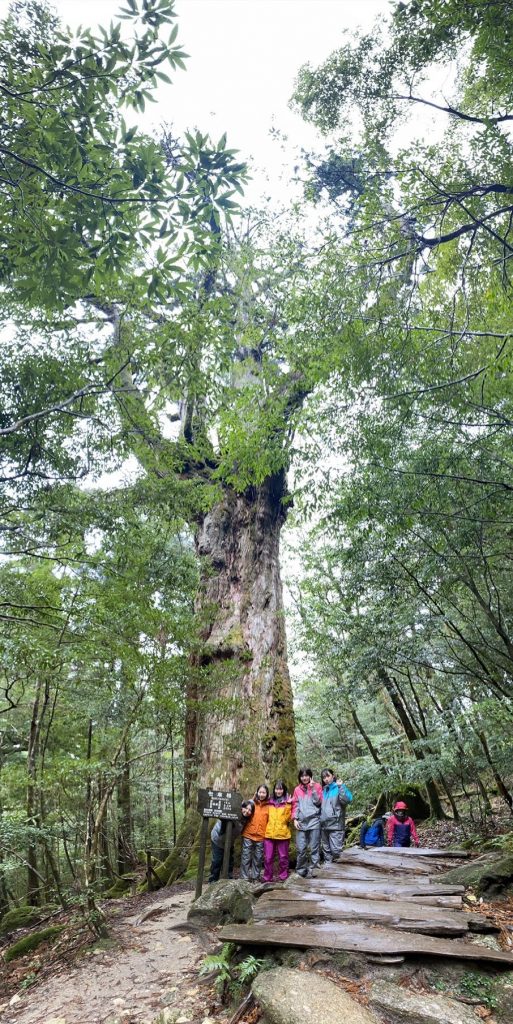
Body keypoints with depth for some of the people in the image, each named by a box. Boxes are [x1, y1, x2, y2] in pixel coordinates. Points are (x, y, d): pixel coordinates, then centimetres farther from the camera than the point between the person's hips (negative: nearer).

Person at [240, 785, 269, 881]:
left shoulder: (268, 806, 2)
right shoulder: (252, 803, 0)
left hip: (261, 836, 1)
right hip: (248, 835, -1)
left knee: (258, 858, 10)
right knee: (246, 857, 2)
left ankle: (255, 877, 24)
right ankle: (245, 877, 13)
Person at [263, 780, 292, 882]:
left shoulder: (287, 802, 1)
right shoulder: (270, 802, 10)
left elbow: (288, 817, -9)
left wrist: (288, 805, -17)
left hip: (283, 834, -2)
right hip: (269, 834, 3)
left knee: (283, 857, 6)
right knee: (268, 857, 4)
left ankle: (283, 877, 20)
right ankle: (267, 877, 17)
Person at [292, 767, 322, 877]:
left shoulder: (316, 786, 4)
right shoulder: (297, 789, 12)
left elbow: (318, 802, -4)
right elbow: (295, 805, 12)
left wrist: (313, 788, -11)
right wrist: (295, 819, 1)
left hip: (314, 820, -2)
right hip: (301, 822, 2)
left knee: (314, 847, -1)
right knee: (300, 848, 2)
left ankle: (312, 868, 8)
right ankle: (301, 869, 17)